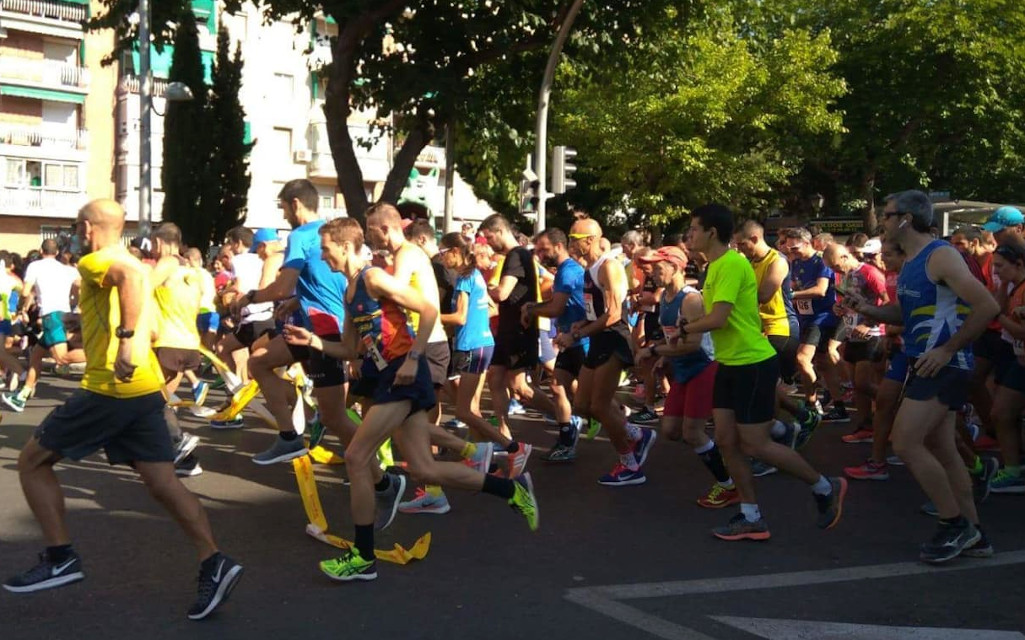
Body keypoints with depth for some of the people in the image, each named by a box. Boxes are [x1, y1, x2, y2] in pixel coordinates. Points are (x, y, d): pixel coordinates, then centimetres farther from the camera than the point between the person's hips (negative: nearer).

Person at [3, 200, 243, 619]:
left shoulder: (94, 262, -6)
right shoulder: (132, 266, 22)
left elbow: (132, 276, -30)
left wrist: (125, 340, -34)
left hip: (109, 388, -8)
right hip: (147, 389, 9)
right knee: (163, 482, 3)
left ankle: (60, 558, 6)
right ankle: (213, 564, -10)